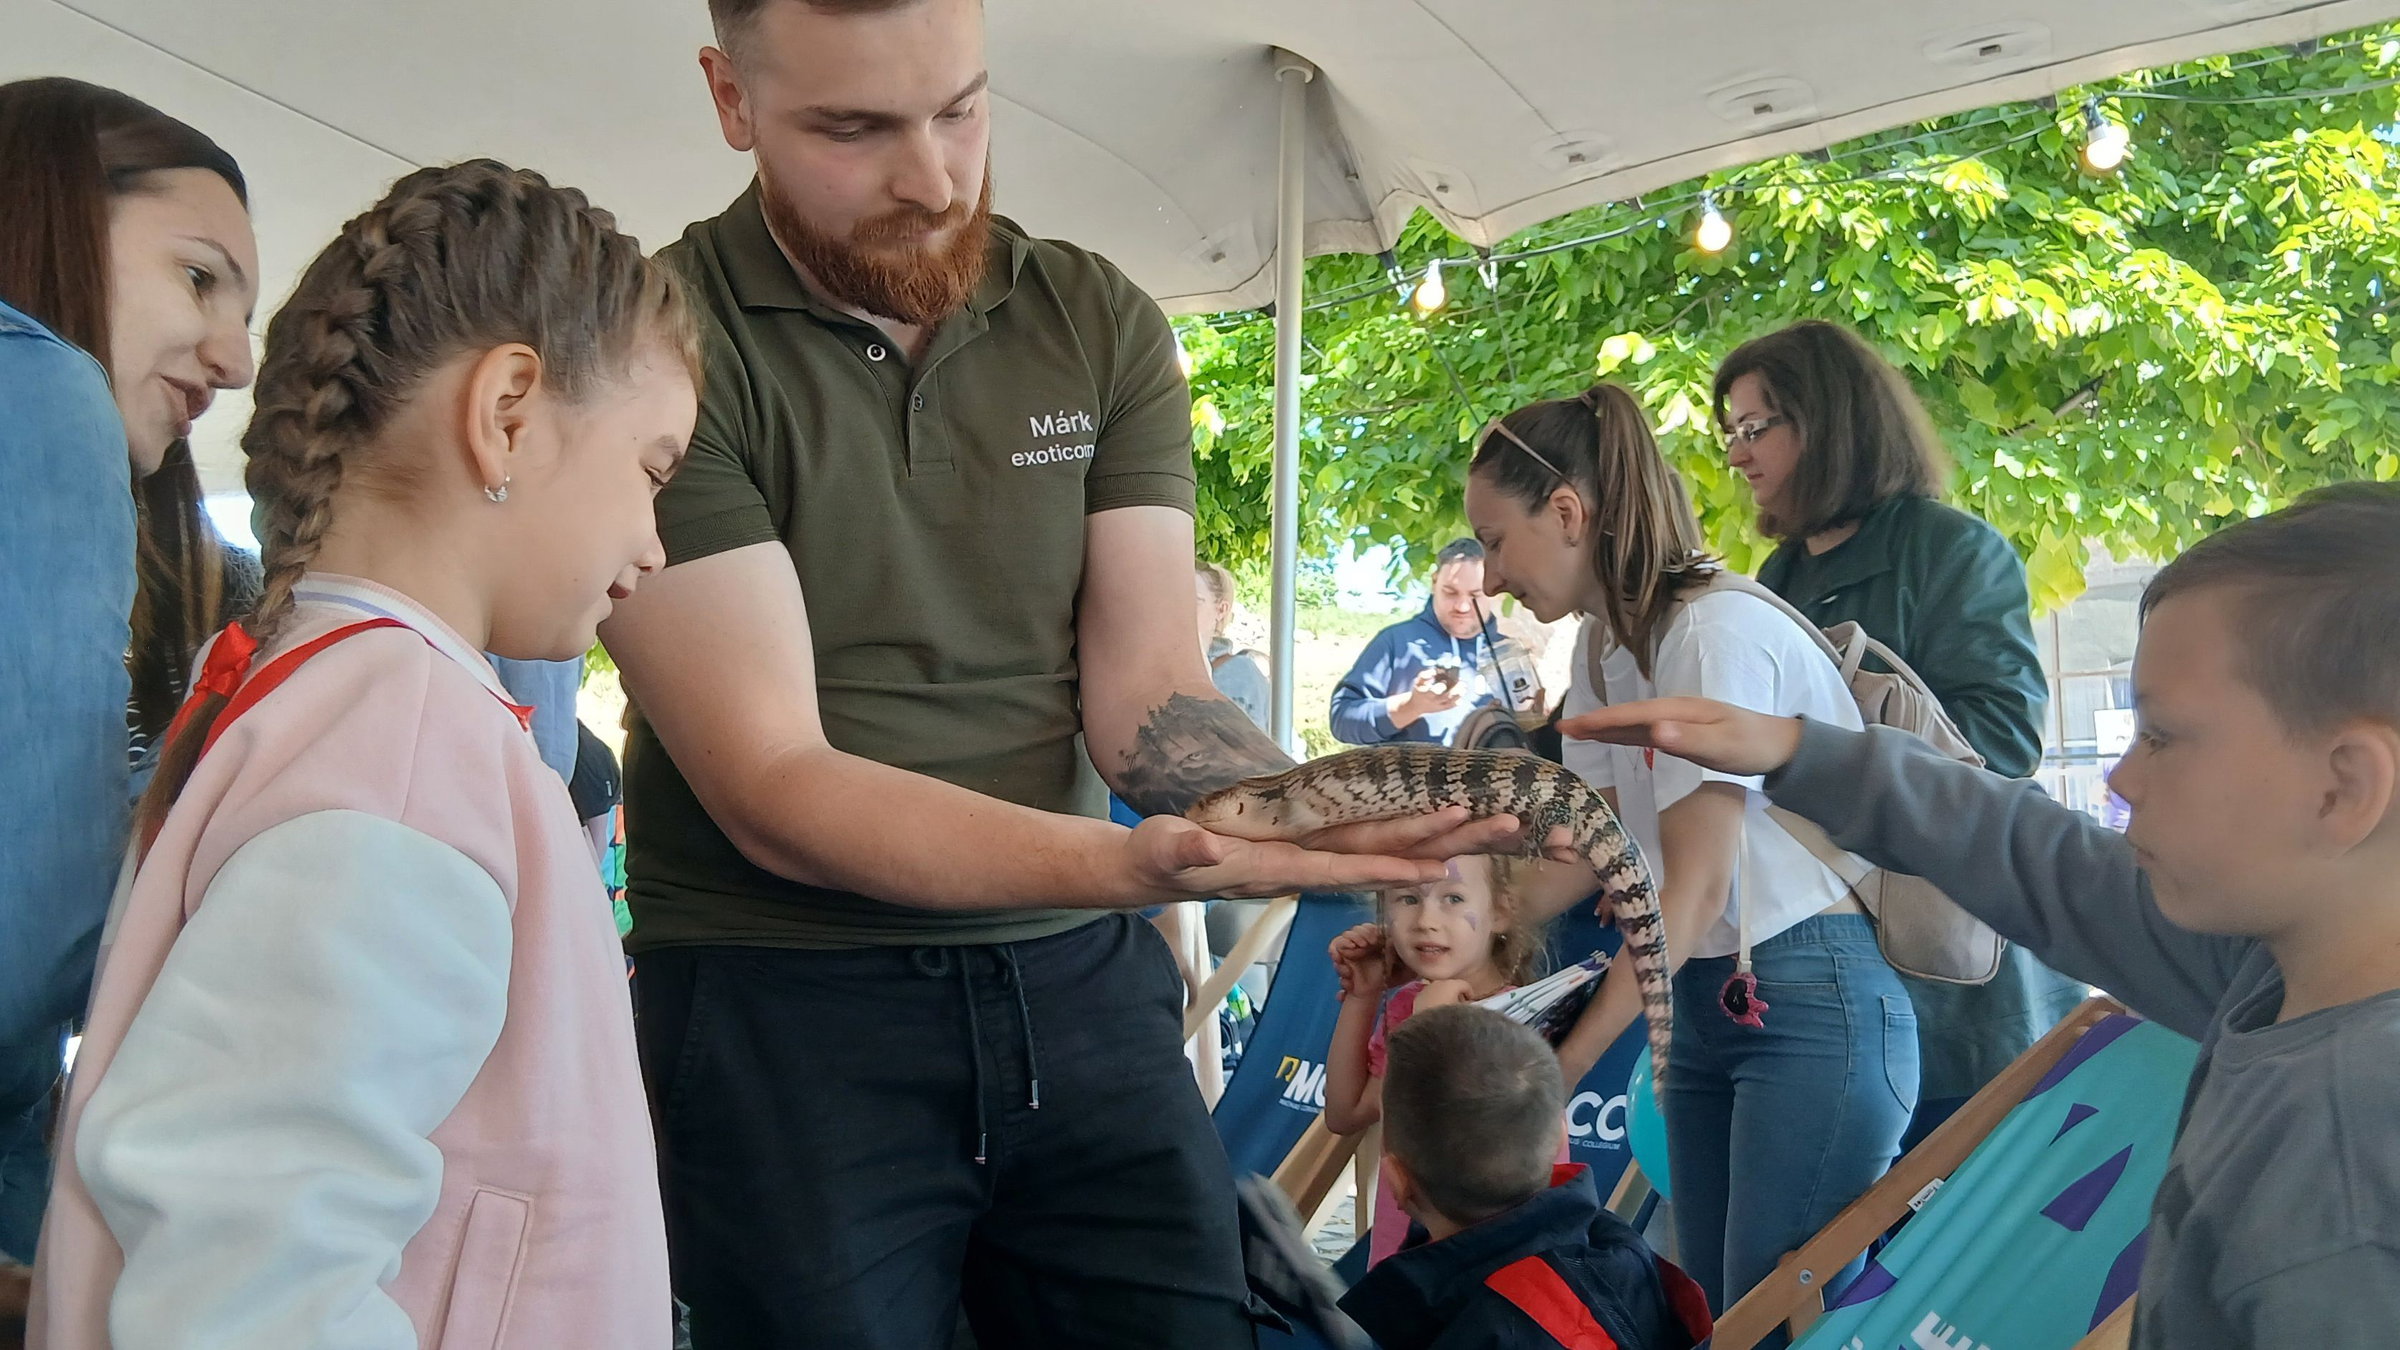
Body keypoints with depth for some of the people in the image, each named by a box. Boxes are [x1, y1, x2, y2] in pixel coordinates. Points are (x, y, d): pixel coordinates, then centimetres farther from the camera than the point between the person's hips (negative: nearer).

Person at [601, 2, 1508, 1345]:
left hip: (1083, 978, 4)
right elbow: (773, 790, -18)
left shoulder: (1107, 325, 3)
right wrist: (1128, 864, -33)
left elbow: (1148, 689, -3)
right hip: (784, 994, -4)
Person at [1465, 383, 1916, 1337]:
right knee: (1711, 1304, 9)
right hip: (1706, 1005, 9)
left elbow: (1695, 886, -18)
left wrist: (1564, 1066, -17)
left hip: (1812, 1005, -8)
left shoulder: (1717, 632, -17)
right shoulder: (1606, 650, 10)